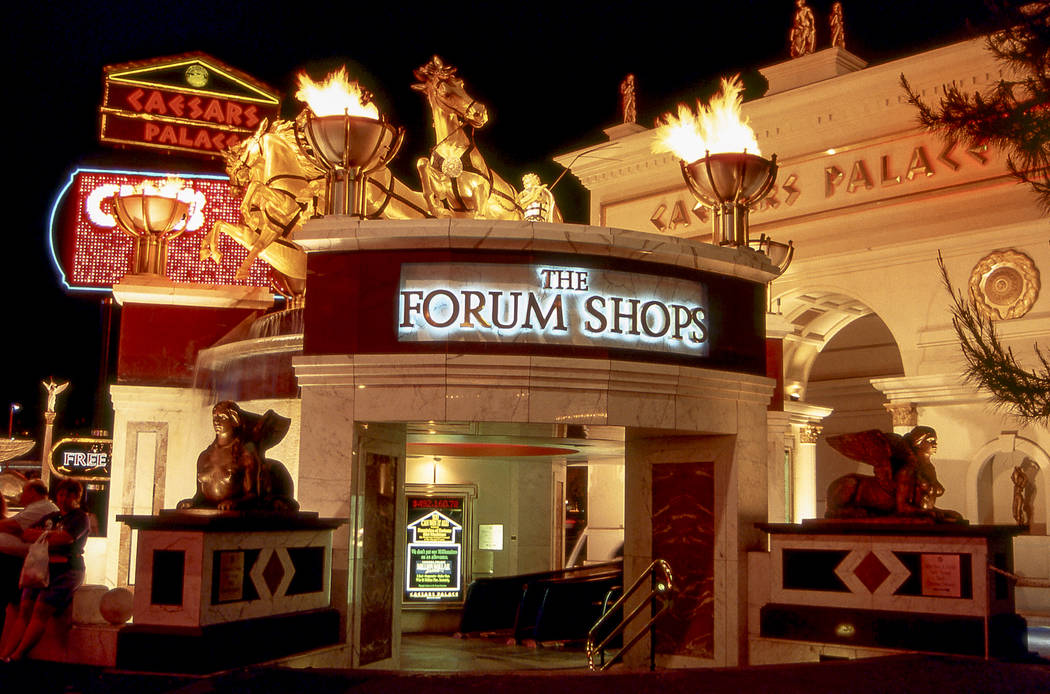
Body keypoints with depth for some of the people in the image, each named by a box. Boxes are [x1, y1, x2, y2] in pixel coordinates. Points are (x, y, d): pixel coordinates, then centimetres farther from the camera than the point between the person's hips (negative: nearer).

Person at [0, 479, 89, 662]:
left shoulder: (80, 518, 3)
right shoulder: (50, 518, 23)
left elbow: (64, 538, -13)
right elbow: (25, 535, 15)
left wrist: (40, 534, 3)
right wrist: (49, 537, -4)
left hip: (68, 570, -6)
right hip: (45, 569, 6)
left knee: (41, 609, -21)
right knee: (24, 609, -11)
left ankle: (16, 656, -23)